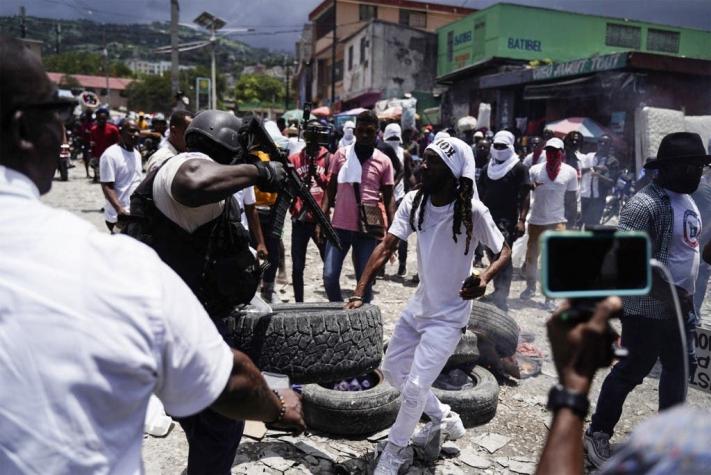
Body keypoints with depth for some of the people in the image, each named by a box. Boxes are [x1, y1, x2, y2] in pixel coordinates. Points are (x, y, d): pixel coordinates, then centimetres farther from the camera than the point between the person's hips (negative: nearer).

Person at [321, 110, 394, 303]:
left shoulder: (383, 161, 2)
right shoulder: (341, 155, 6)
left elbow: (388, 199, 6)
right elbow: (330, 190, 10)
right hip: (339, 226, 1)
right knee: (329, 276, -2)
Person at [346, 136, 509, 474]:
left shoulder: (472, 212, -23)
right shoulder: (414, 202, -10)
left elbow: (504, 252, -11)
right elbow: (386, 247, -14)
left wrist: (484, 279, -32)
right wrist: (359, 293, -23)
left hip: (449, 315, -6)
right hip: (419, 305, 6)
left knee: (415, 387, -5)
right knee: (393, 370, 18)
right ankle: (444, 418, 38)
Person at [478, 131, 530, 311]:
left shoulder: (519, 168, -3)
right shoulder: (488, 167, 15)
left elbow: (525, 195, -9)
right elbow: (481, 192, 19)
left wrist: (522, 219, -18)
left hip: (507, 220, -6)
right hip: (488, 217, 7)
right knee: (492, 256, 15)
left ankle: (502, 297, -11)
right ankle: (498, 291, 29)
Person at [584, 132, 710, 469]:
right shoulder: (646, 203, -20)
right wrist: (669, 293, -27)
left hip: (679, 306, 9)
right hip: (648, 309, -9)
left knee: (680, 368, 18)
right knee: (632, 371, 1)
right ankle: (597, 434, 18)